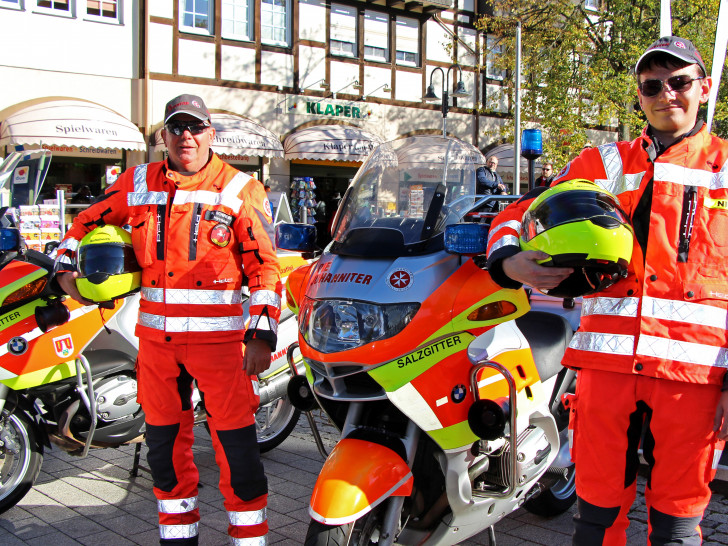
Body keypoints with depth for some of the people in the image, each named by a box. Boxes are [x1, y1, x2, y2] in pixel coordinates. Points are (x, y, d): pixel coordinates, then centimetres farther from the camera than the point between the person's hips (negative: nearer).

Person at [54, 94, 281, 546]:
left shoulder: (240, 189, -3)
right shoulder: (138, 183, 9)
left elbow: (265, 265, -7)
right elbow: (90, 220, 24)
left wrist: (262, 334, -15)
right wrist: (66, 266, 11)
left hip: (219, 335, -4)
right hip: (156, 335, 4)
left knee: (235, 441, -4)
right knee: (164, 438, 13)